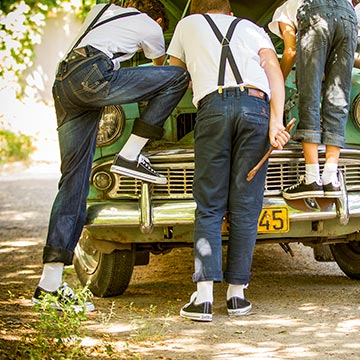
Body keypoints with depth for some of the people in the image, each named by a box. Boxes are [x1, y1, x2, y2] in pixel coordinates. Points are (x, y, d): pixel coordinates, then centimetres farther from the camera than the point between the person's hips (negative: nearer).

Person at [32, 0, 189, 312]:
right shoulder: (151, 27, 18)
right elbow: (161, 68, 37)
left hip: (63, 84, 7)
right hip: (92, 75, -7)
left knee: (74, 180, 4)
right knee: (179, 76, 4)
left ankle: (49, 284, -3)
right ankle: (130, 155, 1)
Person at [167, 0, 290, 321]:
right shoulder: (252, 29, 28)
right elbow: (275, 74, 9)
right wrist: (276, 122, -1)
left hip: (212, 106, -1)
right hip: (256, 105, 1)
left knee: (209, 208, 2)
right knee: (245, 209, 5)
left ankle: (203, 297, -10)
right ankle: (237, 294, 4)